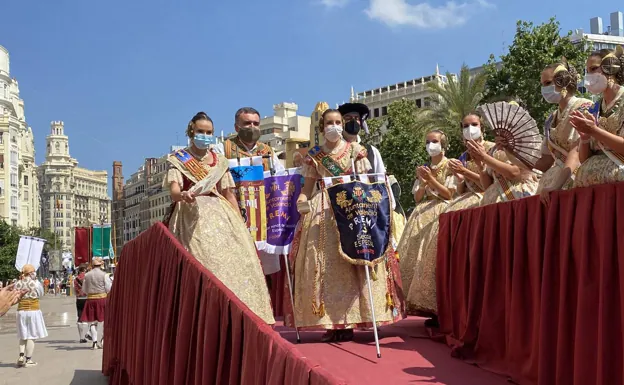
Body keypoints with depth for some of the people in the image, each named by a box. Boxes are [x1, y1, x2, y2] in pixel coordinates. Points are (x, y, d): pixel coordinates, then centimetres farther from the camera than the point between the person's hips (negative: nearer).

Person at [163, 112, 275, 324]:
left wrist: (240, 223, 8)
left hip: (221, 214, 3)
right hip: (191, 216, -3)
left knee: (232, 257, -14)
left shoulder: (220, 161, 18)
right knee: (203, 261, -18)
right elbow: (174, 191, -6)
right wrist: (183, 195, -31)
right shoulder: (178, 159, 8)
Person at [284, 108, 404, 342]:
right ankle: (329, 323, 2)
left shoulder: (355, 150, 7)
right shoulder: (314, 156, 11)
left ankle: (348, 322, -1)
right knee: (323, 264, -3)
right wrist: (302, 201, -10)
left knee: (349, 262, -7)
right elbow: (307, 187, 10)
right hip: (322, 212, 2)